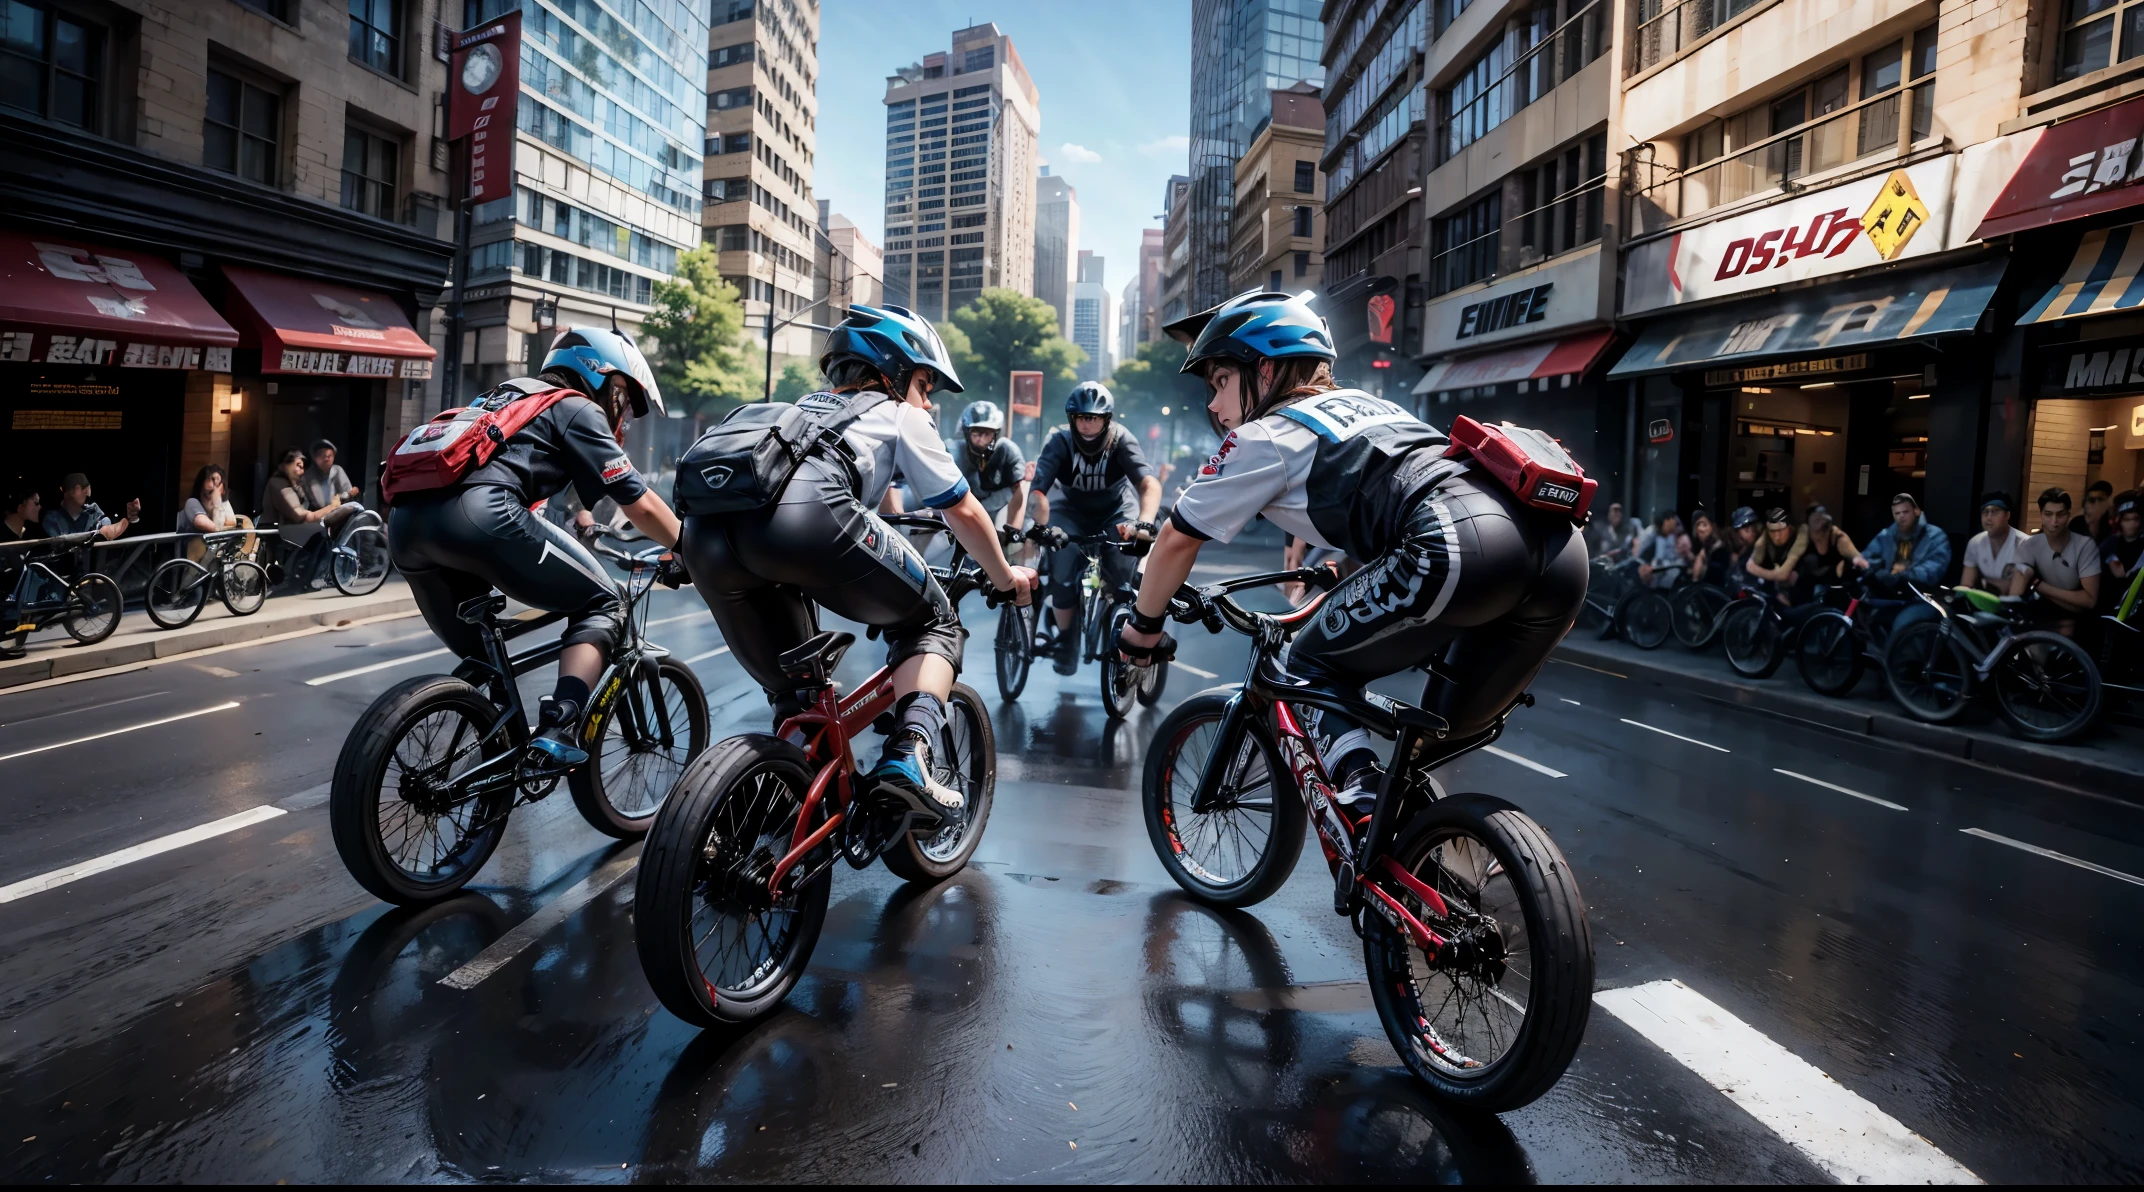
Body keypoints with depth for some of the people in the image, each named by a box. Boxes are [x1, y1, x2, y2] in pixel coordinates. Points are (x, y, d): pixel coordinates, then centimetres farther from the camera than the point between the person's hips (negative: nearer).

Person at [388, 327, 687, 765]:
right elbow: (642, 507, 12)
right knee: (601, 603, 8)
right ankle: (559, 727, -8)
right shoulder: (578, 410, 15)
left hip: (405, 524, 8)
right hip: (477, 515, -8)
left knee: (478, 655, 25)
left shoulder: (510, 396, 37)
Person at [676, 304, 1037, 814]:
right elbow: (964, 512, 30)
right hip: (804, 519, -6)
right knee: (932, 622, 15)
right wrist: (1006, 578, 46)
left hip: (705, 531, 6)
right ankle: (908, 755, -4)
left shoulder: (806, 406, 43)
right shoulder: (900, 414, 27)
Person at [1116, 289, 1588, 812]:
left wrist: (1143, 628, 34)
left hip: (1457, 546, -8)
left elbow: (1177, 540, 20)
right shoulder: (1362, 402, 35)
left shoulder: (1264, 437, 15)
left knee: (1313, 667, 13)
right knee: (1439, 742, 22)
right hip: (1562, 548, 8)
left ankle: (1362, 798, -4)